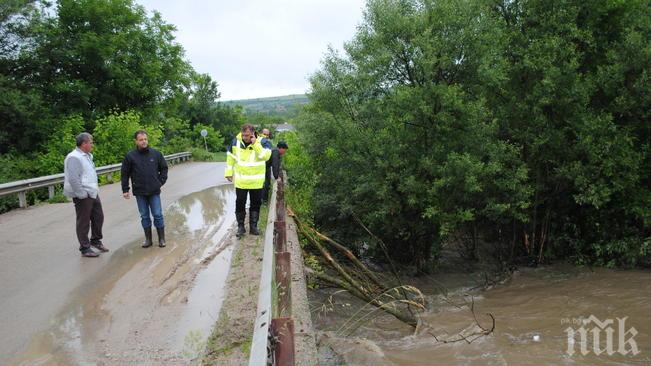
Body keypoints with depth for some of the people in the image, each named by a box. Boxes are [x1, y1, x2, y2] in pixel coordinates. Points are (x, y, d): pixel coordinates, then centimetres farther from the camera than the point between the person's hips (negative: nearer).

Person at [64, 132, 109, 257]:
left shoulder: (87, 156, 14)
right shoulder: (74, 158, -17)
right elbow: (73, 179, -23)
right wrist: (82, 194, -21)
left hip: (93, 193, 9)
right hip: (83, 196, -9)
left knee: (98, 217, 17)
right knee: (83, 222, 2)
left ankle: (96, 240, 34)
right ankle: (85, 248, 12)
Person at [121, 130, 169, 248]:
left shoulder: (156, 153, 1)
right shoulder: (130, 156, -2)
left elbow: (164, 168, 11)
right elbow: (125, 174, 4)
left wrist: (161, 182, 2)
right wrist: (125, 190, 2)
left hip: (154, 191, 0)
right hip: (139, 192, 0)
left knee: (158, 215, 2)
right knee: (144, 216, 9)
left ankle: (161, 239, 14)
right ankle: (148, 239, 19)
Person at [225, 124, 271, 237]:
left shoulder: (261, 142, -13)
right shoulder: (236, 141, -6)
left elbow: (266, 156, -28)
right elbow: (231, 157, 7)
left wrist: (255, 144, -33)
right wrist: (229, 172, 8)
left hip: (256, 182, -1)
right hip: (240, 181, 1)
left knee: (255, 204, 10)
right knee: (240, 204, 6)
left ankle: (253, 226, 23)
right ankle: (240, 226, 20)